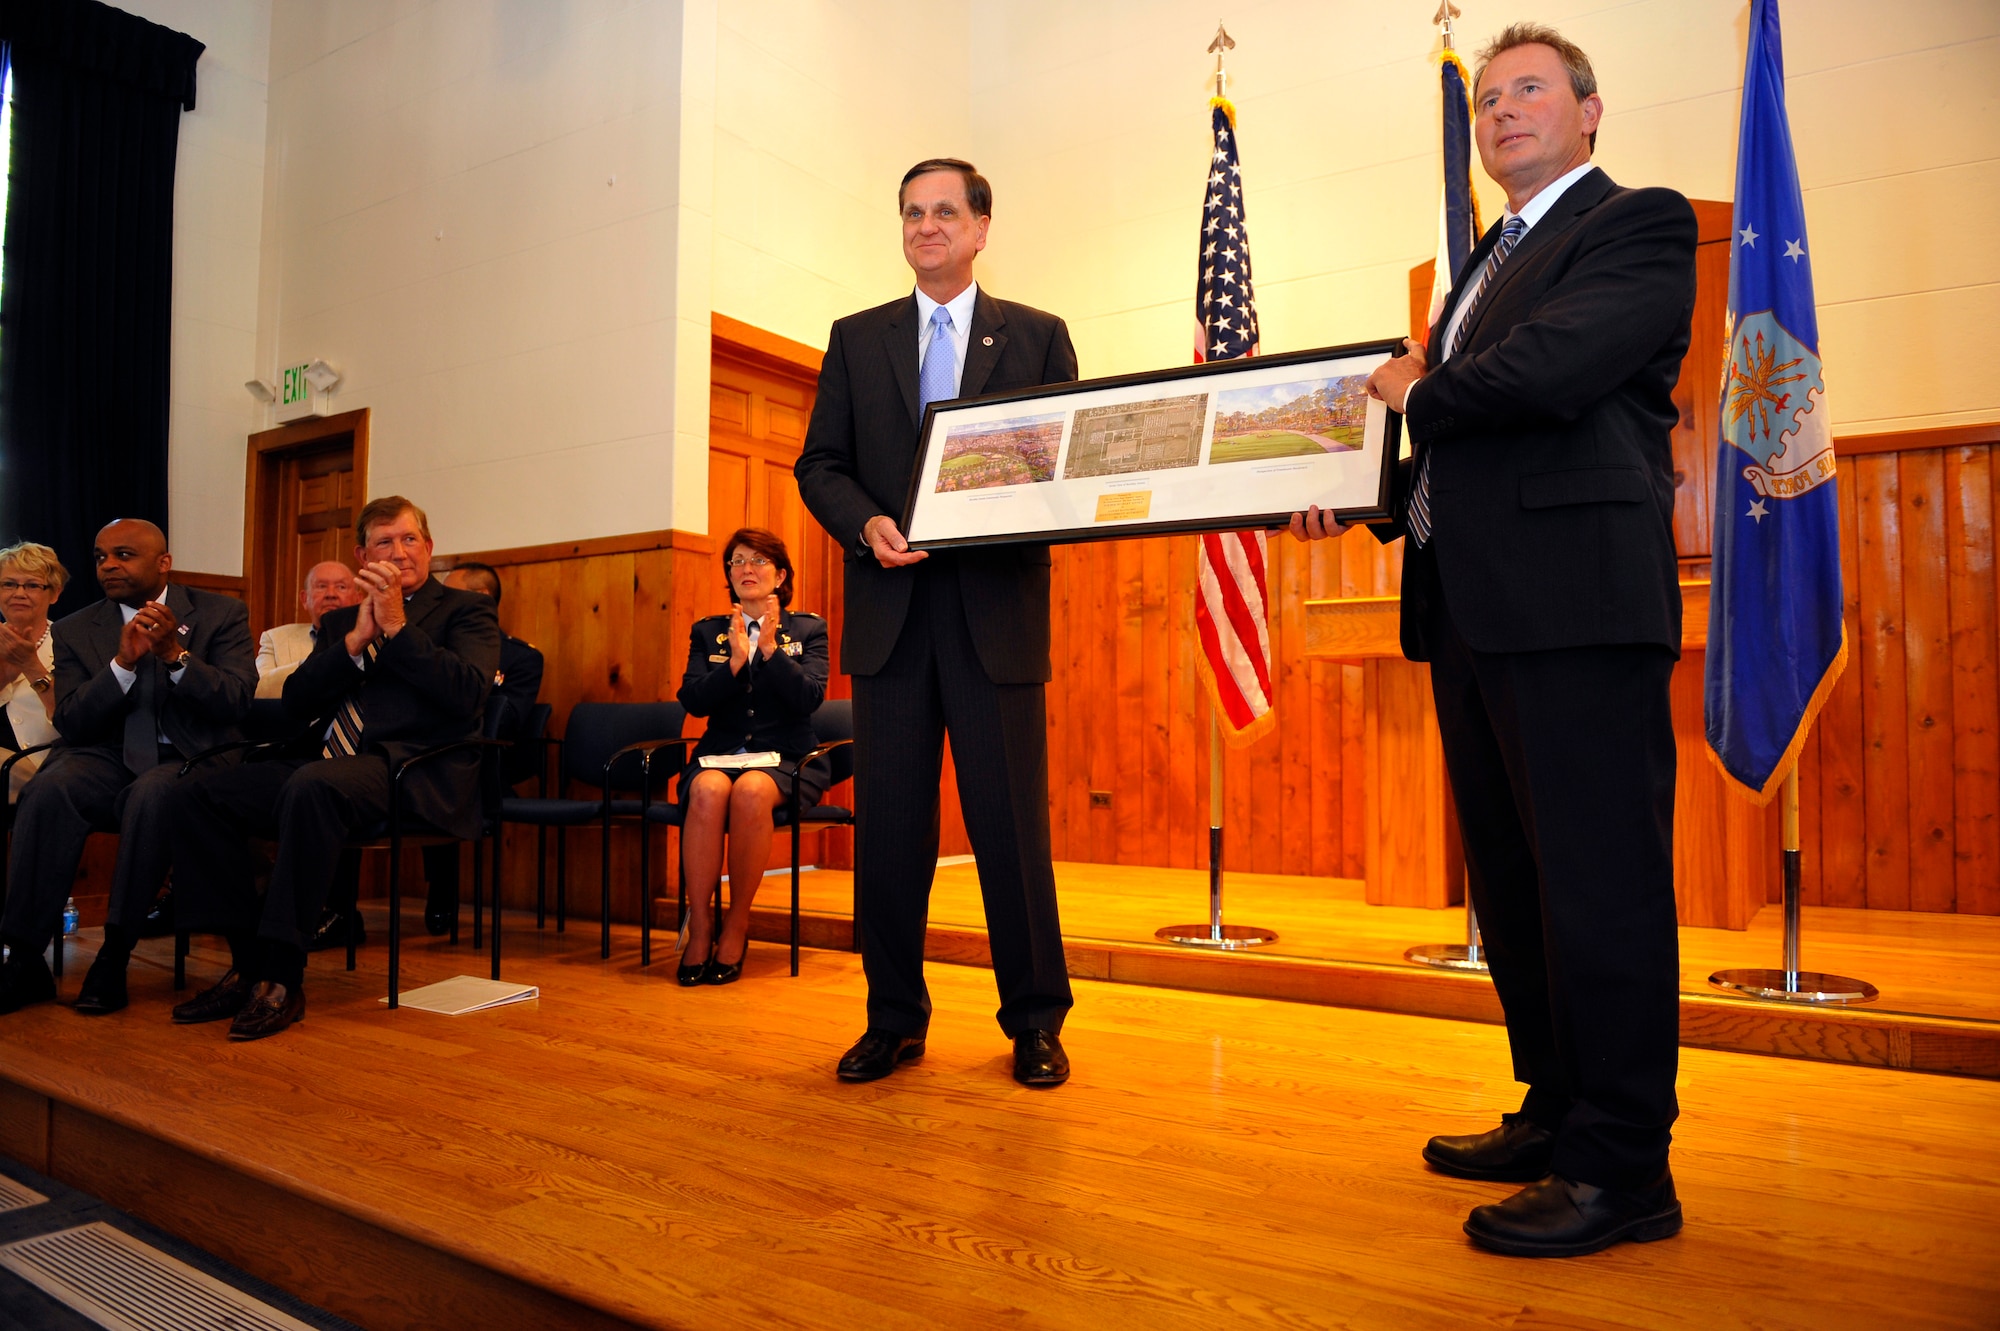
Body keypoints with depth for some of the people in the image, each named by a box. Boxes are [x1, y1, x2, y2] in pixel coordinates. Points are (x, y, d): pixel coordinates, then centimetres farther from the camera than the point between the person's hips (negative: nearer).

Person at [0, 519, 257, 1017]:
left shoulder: (222, 614, 5)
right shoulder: (74, 631, 12)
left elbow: (236, 703, -6)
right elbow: (70, 725, 0)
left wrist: (176, 654, -21)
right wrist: (123, 663, -14)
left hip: (187, 760, -2)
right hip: (107, 760, 3)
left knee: (152, 794, -36)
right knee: (49, 789, -30)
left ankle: (114, 957, -25)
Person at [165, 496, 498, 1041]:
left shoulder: (464, 610, 9)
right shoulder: (339, 621, 26)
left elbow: (467, 694, -9)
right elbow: (294, 701, 13)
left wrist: (397, 626, -9)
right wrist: (356, 640, 0)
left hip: (411, 766, -7)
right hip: (325, 763, 7)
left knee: (313, 786, -36)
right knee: (196, 791, -12)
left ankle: (282, 977, -27)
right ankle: (248, 964, -6)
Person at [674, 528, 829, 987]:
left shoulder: (809, 629, 10)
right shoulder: (707, 632, 16)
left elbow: (809, 698, -7)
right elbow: (692, 701, 1)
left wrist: (770, 648, -16)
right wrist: (735, 662, -13)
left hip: (785, 759, -2)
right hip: (719, 754, 2)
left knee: (751, 791, -36)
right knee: (708, 790, -34)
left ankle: (737, 927, -21)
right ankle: (699, 927, -26)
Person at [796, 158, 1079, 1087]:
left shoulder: (1038, 336, 12)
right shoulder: (856, 339, 16)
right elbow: (820, 463, 10)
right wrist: (867, 525, -10)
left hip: (999, 605, -2)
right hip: (891, 607, 2)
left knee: (1012, 821, 0)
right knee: (889, 825, 5)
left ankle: (1035, 1022, 13)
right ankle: (894, 1019, 18)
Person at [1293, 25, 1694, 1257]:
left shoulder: (1640, 223, 1)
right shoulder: (1490, 263, 27)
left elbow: (1552, 369, -18)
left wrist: (1416, 394, -1)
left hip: (1574, 600, -9)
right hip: (1471, 606, 9)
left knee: (1597, 882, -6)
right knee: (1511, 880, 13)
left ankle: (1624, 1167, 5)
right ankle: (1558, 1115, 26)